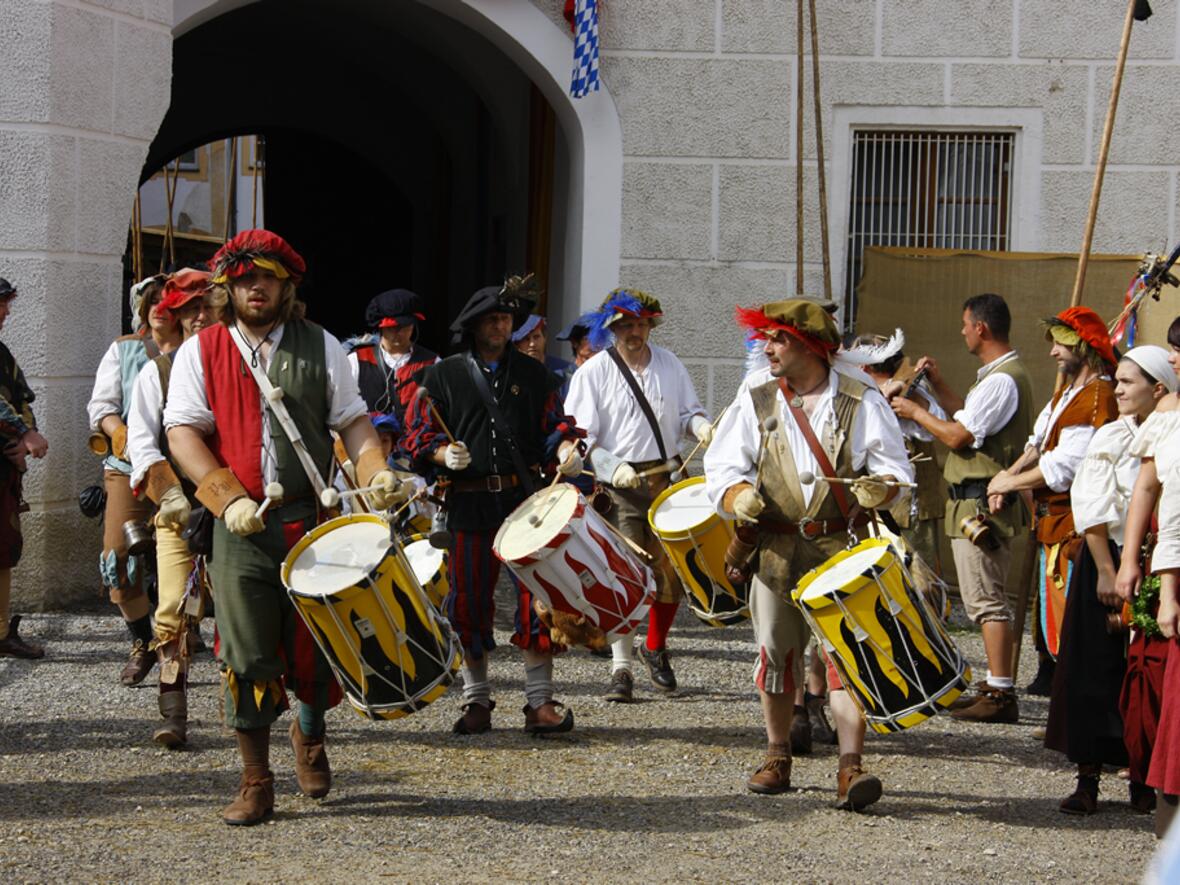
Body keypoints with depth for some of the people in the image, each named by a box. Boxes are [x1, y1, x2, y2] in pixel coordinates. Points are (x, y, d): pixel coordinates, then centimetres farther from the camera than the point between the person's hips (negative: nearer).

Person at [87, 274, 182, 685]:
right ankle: (142, 643, 13)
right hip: (128, 468, 2)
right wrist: (118, 432, -11)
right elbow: (102, 402, 9)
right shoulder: (123, 350, 16)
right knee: (118, 560, -6)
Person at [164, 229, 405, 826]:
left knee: (316, 644, 6)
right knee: (246, 655, -3)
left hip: (313, 516, 1)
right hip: (239, 525, -1)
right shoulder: (201, 352, 6)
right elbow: (182, 432, -1)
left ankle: (310, 733, 37)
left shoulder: (320, 347, 9)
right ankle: (255, 783, 7)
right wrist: (229, 498, -14)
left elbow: (352, 421, 10)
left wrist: (376, 472, -10)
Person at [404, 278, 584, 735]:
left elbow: (553, 423, 15)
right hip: (468, 504, 0)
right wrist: (443, 453, -14)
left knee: (536, 593, -6)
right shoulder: (442, 376, 8)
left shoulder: (533, 374, 14)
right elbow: (419, 433, 6)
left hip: (525, 497, 0)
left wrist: (565, 448, -7)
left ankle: (540, 701, -1)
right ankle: (476, 699, 16)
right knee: (469, 599, 4)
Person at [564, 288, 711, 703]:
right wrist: (614, 467, -21)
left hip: (667, 479, 4)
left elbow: (688, 411, 17)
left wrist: (701, 426, -7)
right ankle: (621, 669, -2)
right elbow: (580, 437, -6)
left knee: (671, 571, 5)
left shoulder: (669, 364, 11)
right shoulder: (594, 372, -2)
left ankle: (655, 647, 29)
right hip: (620, 484, -4)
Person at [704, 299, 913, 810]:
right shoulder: (756, 396, 5)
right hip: (777, 547, 3)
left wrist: (877, 488, -21)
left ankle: (851, 766, -13)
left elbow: (894, 467, 2)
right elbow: (722, 466, 5)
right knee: (776, 651, 10)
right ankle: (777, 756, 26)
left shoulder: (859, 398, -2)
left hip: (844, 549, -3)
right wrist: (738, 495, -17)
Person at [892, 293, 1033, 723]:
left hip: (981, 503, -11)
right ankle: (995, 685, 20)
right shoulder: (998, 374, 17)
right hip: (981, 499, 11)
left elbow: (958, 436, -19)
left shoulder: (1002, 380, -17)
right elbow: (970, 419, 26)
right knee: (988, 598, 15)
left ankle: (1001, 694, -11)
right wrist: (938, 385, 23)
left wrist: (916, 412, -5)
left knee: (986, 599, -11)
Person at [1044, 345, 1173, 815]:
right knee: (1095, 671, -1)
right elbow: (1093, 510, -7)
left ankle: (1143, 778, 15)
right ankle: (1087, 779, 5)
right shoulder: (1111, 438, -3)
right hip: (1108, 560, -1)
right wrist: (1106, 572, -12)